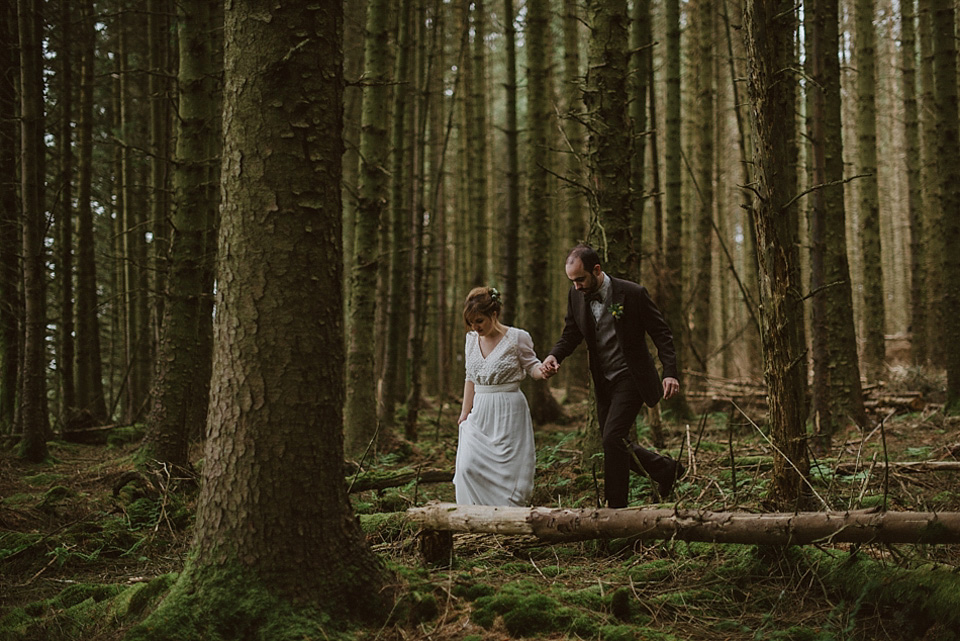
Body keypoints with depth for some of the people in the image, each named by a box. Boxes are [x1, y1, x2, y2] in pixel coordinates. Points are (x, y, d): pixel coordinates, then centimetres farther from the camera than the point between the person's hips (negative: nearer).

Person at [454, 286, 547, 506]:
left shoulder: (517, 338, -6)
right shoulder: (472, 339, 9)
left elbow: (532, 366, 0)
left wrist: (543, 370, -25)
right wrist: (465, 412, 16)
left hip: (509, 414, -4)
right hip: (481, 412, 5)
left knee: (507, 471, -5)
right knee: (468, 468, -10)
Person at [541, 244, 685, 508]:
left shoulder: (633, 293, -16)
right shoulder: (576, 296, -1)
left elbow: (661, 334, -10)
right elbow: (571, 333, 7)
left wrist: (670, 373, -20)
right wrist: (554, 355, -15)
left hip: (630, 377, -7)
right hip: (603, 381, 7)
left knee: (613, 438, -16)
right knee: (616, 444, 11)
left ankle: (616, 507, -6)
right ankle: (666, 470, 32)